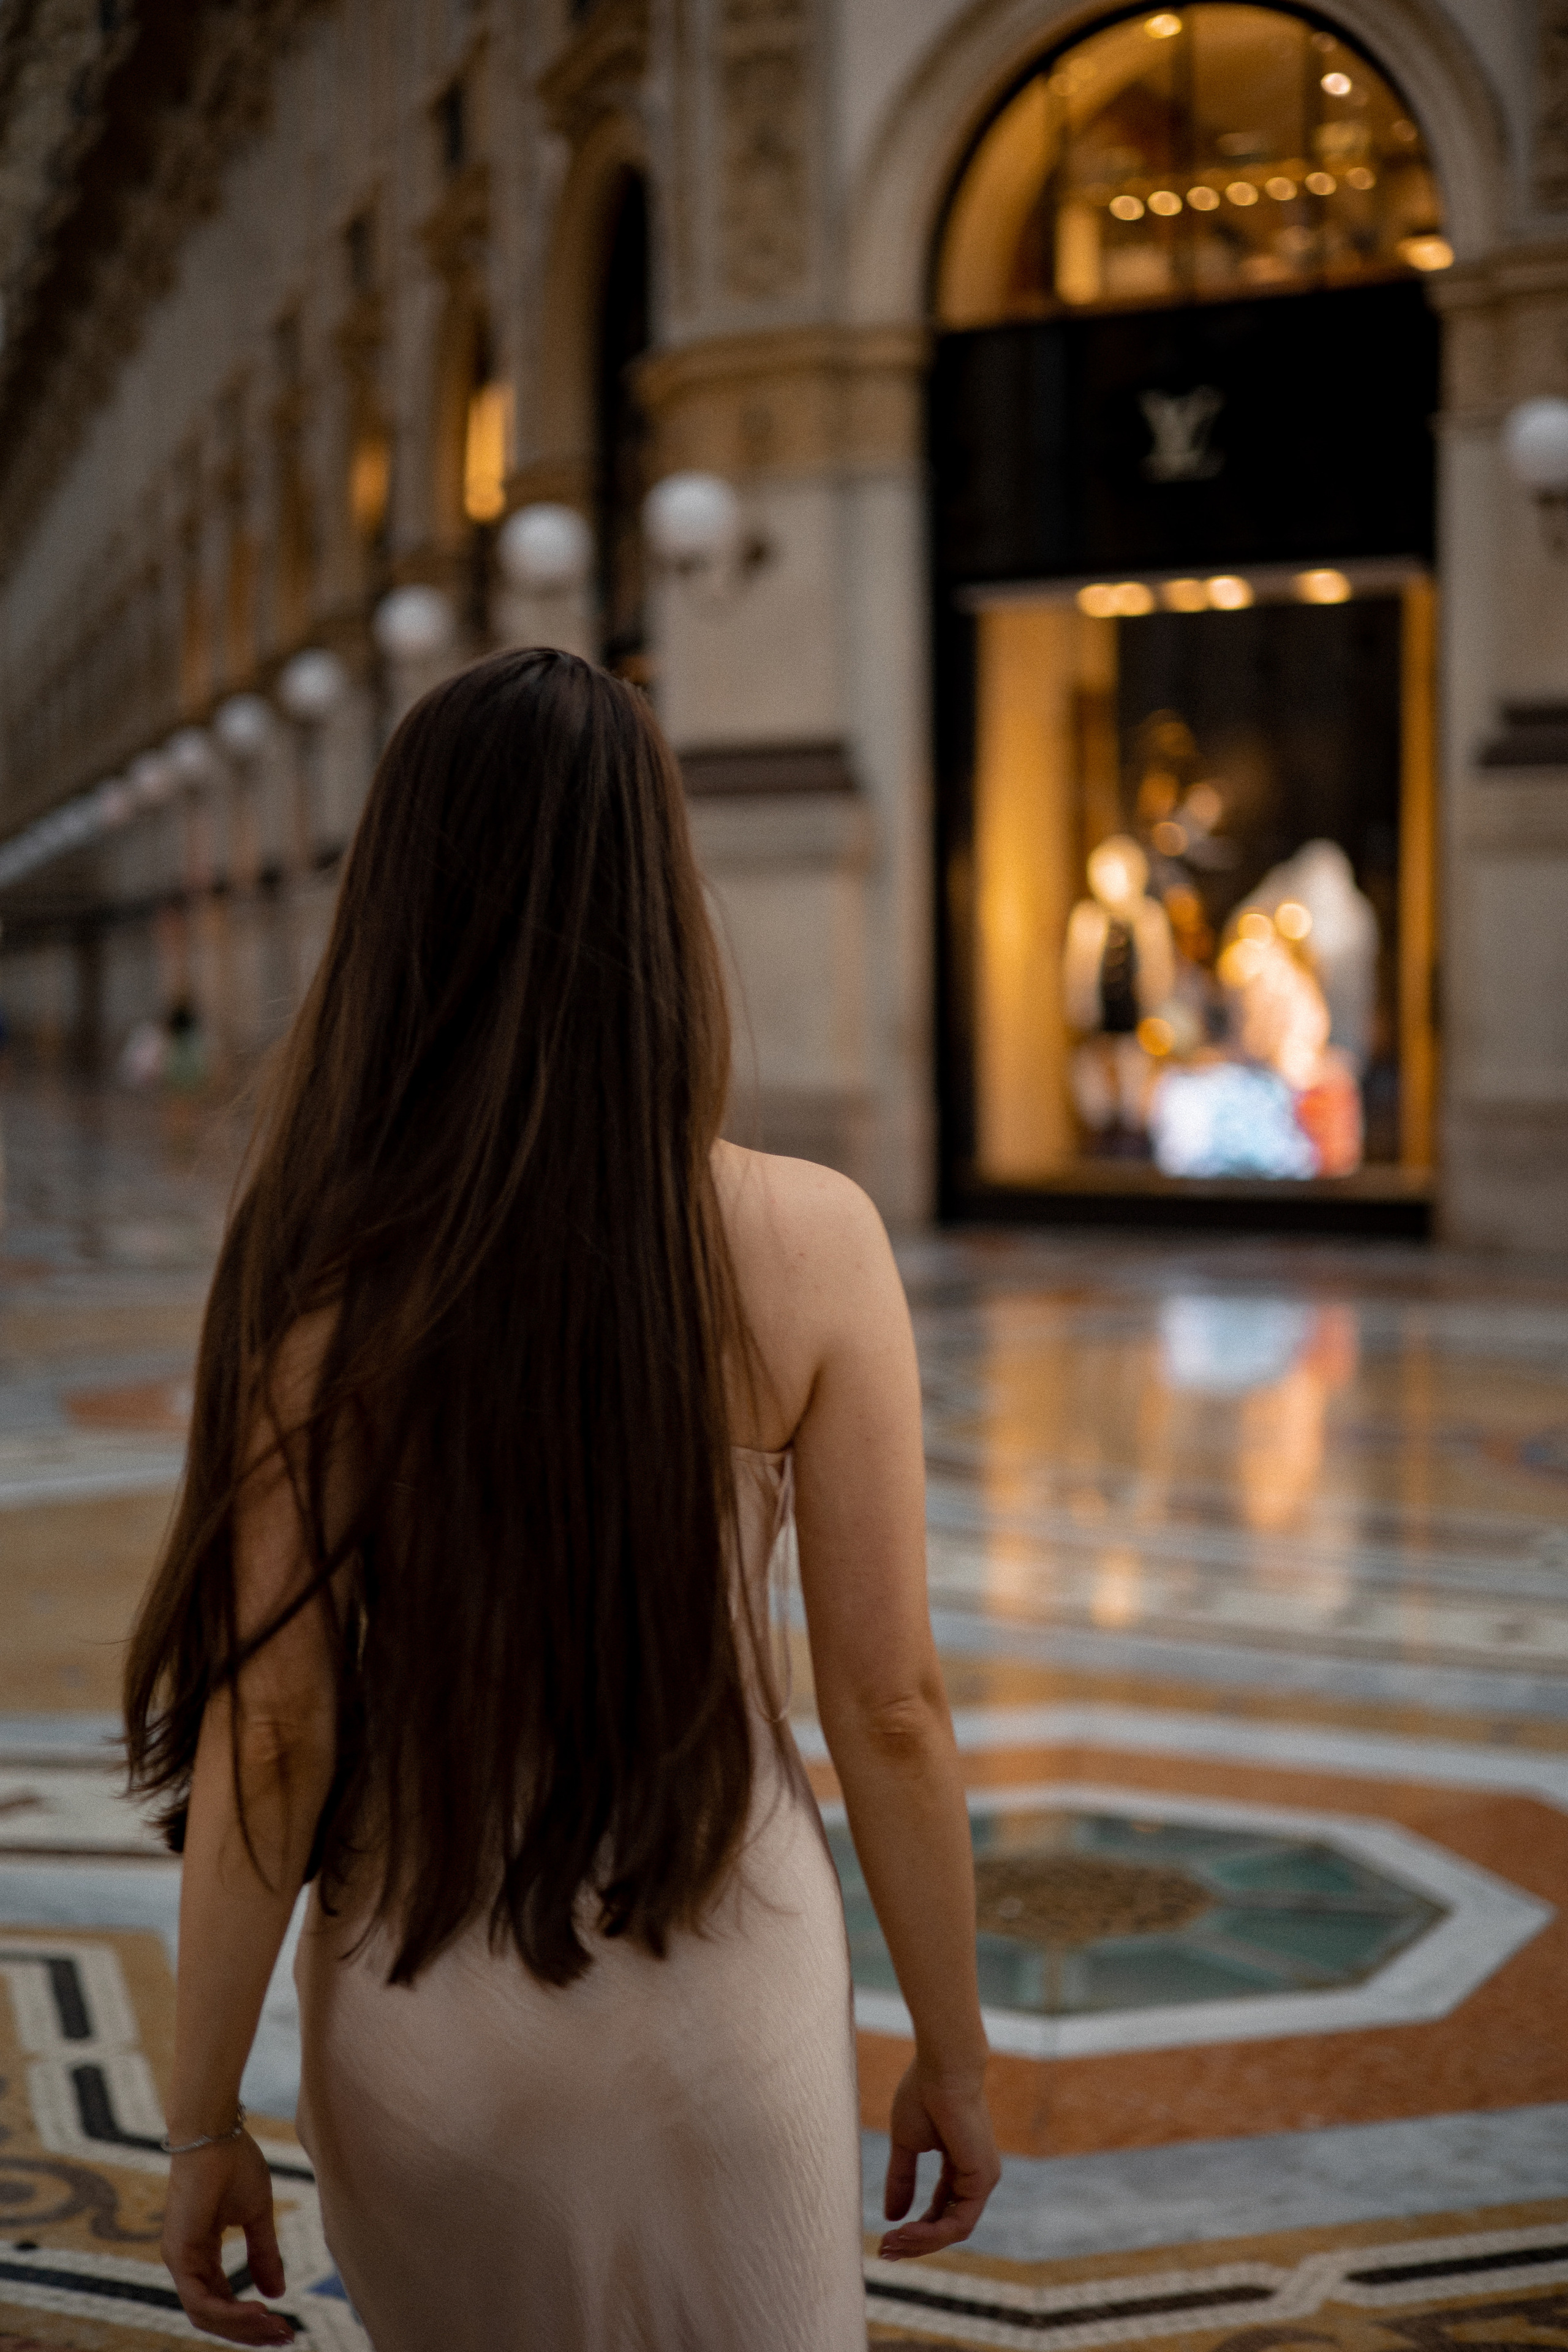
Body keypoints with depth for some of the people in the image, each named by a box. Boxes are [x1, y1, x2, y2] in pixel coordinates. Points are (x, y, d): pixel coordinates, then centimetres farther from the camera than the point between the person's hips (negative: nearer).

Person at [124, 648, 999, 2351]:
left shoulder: (322, 1271, -13)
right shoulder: (809, 1246, -13)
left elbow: (266, 1736, -11)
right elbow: (890, 1707, -10)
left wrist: (202, 2118, 1)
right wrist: (951, 2054, 4)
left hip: (418, 2011, 1)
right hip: (720, 2006, -1)